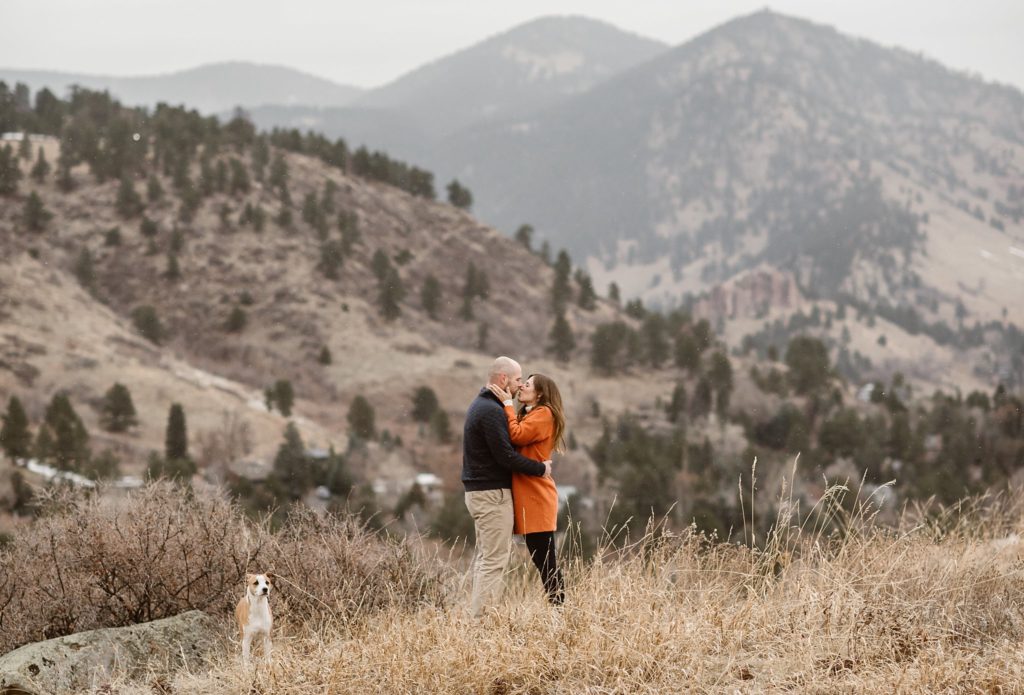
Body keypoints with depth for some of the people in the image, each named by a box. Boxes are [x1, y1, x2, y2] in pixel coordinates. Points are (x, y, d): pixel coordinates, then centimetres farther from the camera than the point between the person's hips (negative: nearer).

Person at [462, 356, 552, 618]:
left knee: (485, 557, 13)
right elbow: (505, 455, -21)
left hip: (478, 491, 11)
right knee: (495, 560, -10)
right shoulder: (491, 410, -17)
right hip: (493, 493, -11)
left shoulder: (480, 405, 16)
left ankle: (477, 615, 15)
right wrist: (540, 469, -12)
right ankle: (482, 617, -12)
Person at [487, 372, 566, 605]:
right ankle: (555, 606, 13)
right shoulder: (527, 415, 22)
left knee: (545, 560, -9)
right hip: (528, 497, 10)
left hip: (537, 498, -10)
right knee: (541, 559, 10)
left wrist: (507, 404, -13)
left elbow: (518, 435, -20)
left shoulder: (544, 414, -7)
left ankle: (558, 606, -8)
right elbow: (517, 436, 12)